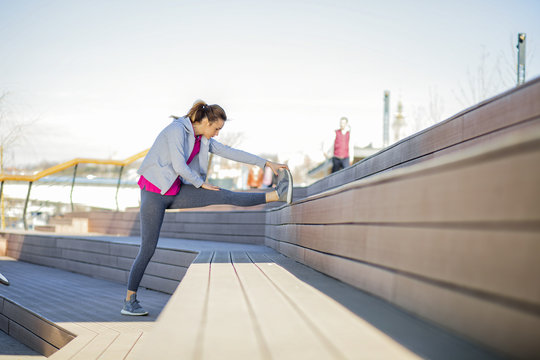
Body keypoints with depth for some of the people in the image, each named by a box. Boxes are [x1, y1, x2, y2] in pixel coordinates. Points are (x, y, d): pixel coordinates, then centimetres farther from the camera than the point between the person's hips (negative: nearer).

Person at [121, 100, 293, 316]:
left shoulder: (203, 139, 8)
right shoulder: (177, 129, -17)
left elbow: (231, 152, 11)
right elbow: (178, 165, -22)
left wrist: (266, 163, 10)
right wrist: (201, 183, -6)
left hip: (174, 192, 7)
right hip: (153, 192, -7)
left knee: (225, 196, -4)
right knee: (148, 248, -8)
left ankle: (278, 195, -7)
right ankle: (129, 302, 2)